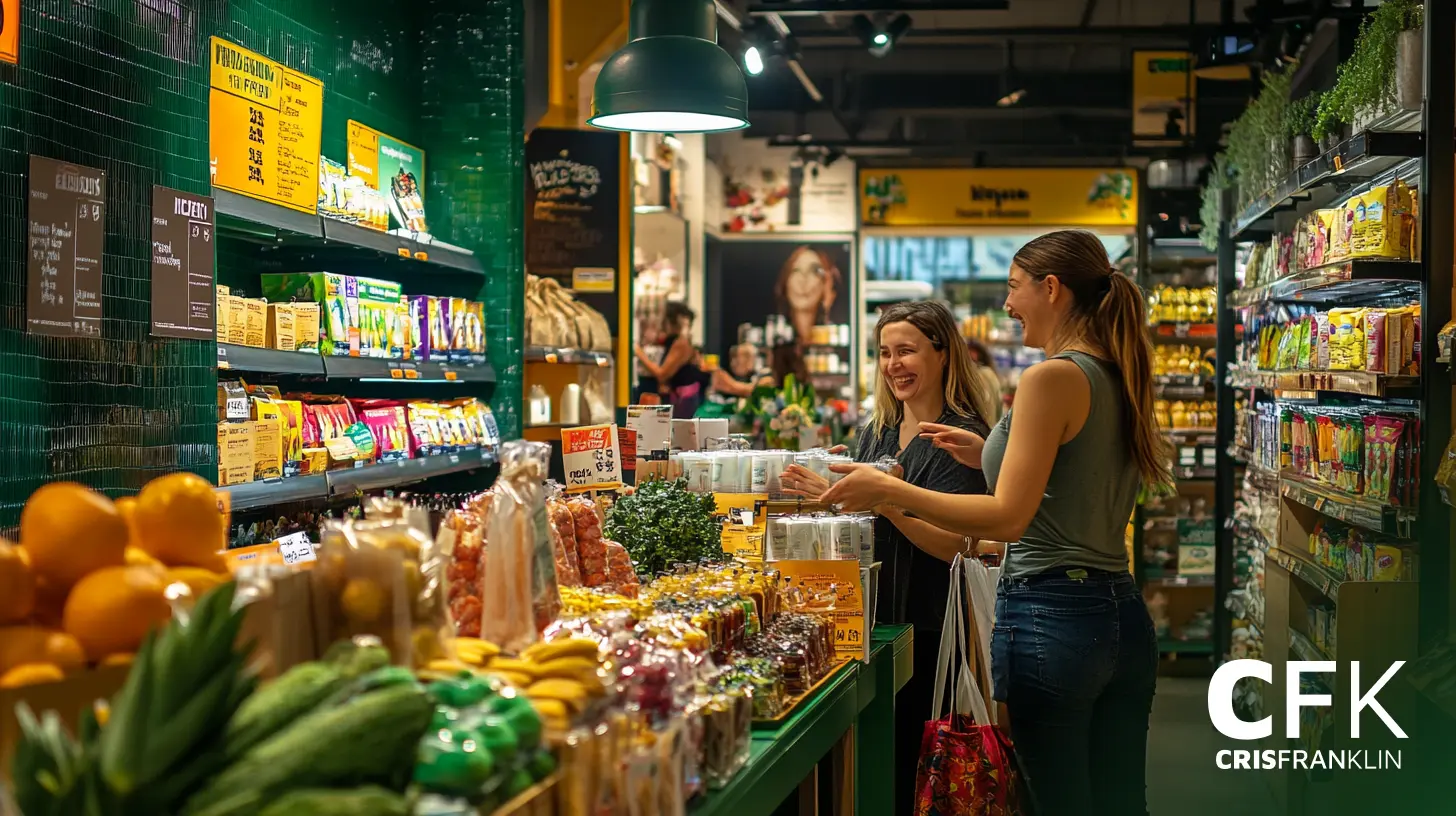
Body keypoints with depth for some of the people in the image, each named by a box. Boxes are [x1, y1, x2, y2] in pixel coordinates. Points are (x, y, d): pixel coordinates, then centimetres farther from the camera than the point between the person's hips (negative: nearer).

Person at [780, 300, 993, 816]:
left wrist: (881, 499, -26)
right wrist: (823, 493, 2)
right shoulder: (877, 433, 13)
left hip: (924, 626, -6)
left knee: (907, 762, -4)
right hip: (869, 618, 6)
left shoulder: (960, 437, -7)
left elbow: (951, 546, -16)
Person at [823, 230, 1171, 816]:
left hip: (1050, 614, -8)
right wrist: (991, 457, 21)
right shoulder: (1120, 380, 11)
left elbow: (1008, 519, -17)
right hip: (1121, 613, 8)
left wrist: (888, 490, -12)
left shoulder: (1052, 377, -14)